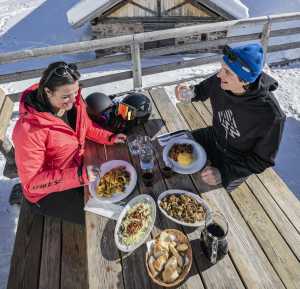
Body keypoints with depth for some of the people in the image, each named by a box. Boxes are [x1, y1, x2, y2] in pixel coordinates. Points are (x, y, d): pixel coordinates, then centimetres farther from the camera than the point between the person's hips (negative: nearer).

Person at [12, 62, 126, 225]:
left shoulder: (73, 101, -15)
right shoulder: (29, 129, -34)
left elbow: (86, 126, 6)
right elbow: (31, 182, -27)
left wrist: (109, 137, -9)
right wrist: (78, 175, -37)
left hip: (77, 166, 6)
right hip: (47, 191, -6)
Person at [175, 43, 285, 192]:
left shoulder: (270, 115, -34)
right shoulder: (219, 81, -21)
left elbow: (263, 160, -20)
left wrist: (223, 173, -29)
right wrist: (190, 91, -20)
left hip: (239, 162, -4)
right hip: (213, 138, 5)